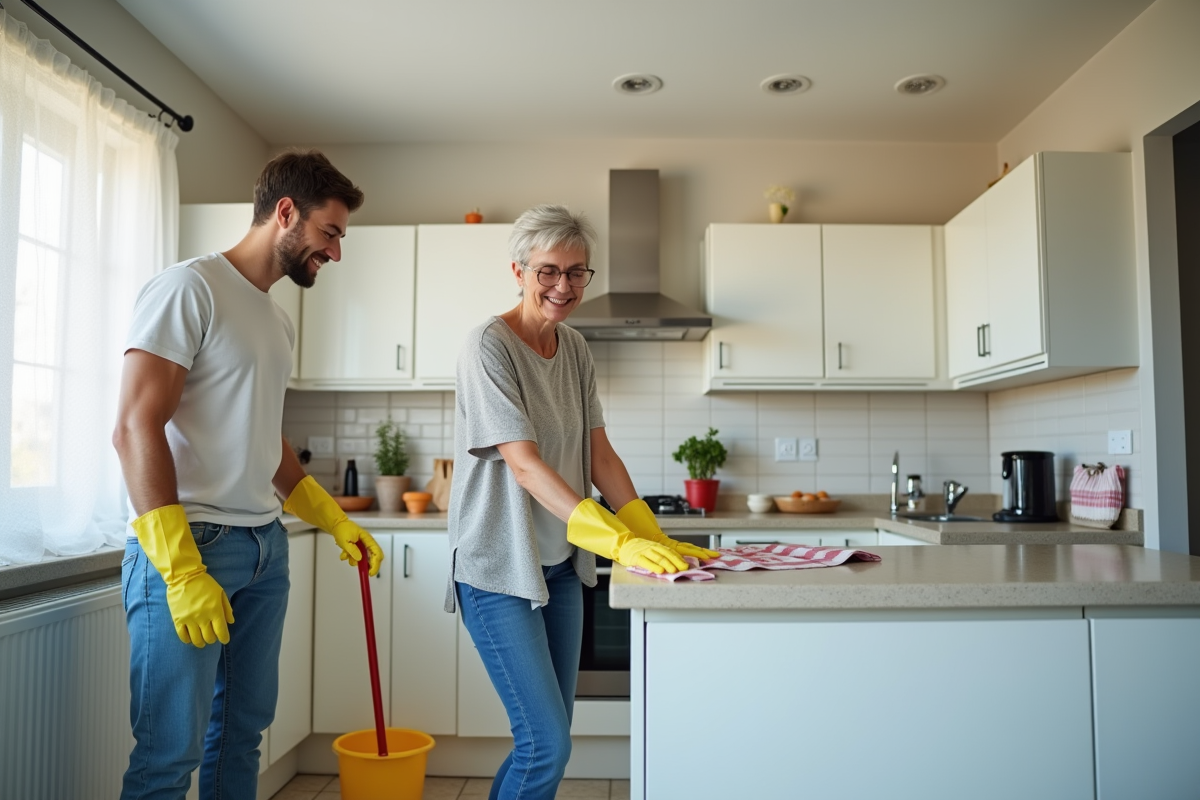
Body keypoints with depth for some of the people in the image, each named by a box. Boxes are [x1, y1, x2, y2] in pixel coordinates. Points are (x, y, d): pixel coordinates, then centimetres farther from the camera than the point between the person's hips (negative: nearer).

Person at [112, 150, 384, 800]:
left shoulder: (277, 320, 17)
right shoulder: (189, 288, -8)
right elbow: (135, 427, -16)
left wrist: (338, 524, 19)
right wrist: (180, 572, -21)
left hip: (264, 548, 8)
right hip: (188, 548, -8)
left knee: (241, 733, 14)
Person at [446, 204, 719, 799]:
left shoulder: (575, 349, 8)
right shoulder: (489, 346, -14)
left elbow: (599, 454, 6)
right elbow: (524, 464, -22)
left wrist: (654, 537, -5)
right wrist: (619, 541, -29)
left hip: (559, 566, 7)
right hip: (499, 569, -7)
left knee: (547, 739, 14)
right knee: (548, 744, -7)